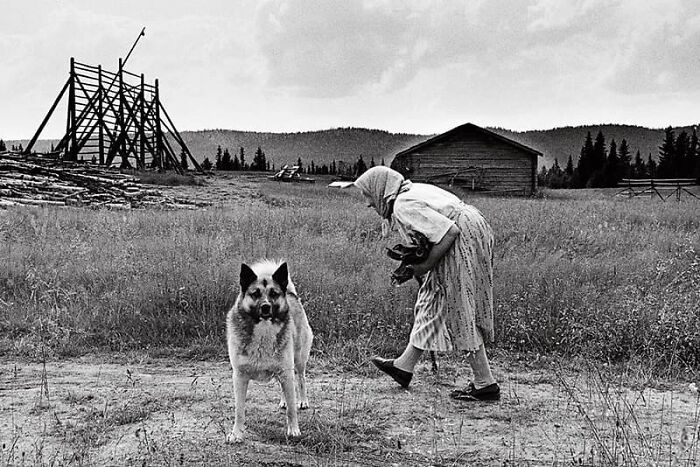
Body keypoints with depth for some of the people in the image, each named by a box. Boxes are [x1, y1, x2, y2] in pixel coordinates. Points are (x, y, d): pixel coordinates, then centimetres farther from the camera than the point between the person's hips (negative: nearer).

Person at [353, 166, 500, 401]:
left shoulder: (404, 207, -17)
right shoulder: (415, 190, 14)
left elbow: (450, 231, -24)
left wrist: (426, 265, -14)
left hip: (462, 247, -11)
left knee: (461, 315, -2)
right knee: (430, 302, 17)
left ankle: (486, 385, 5)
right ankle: (404, 366, 28)